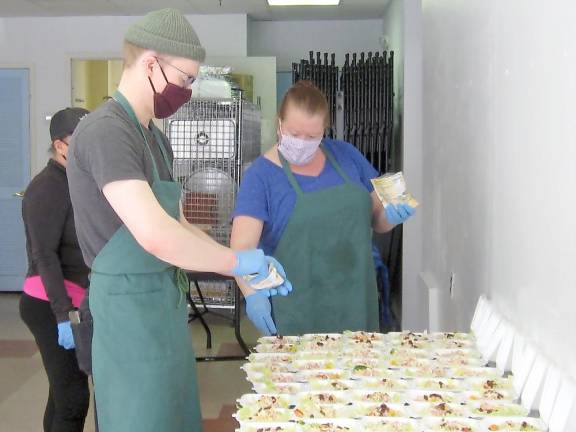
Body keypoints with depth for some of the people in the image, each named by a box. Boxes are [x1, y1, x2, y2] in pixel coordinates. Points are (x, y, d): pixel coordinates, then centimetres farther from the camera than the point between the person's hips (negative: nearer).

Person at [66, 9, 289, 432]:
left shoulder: (156, 139, 13)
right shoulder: (105, 130, -19)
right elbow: (155, 235, -30)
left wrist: (251, 269, 4)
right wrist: (236, 262, -17)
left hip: (165, 303, 9)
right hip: (130, 307, -9)